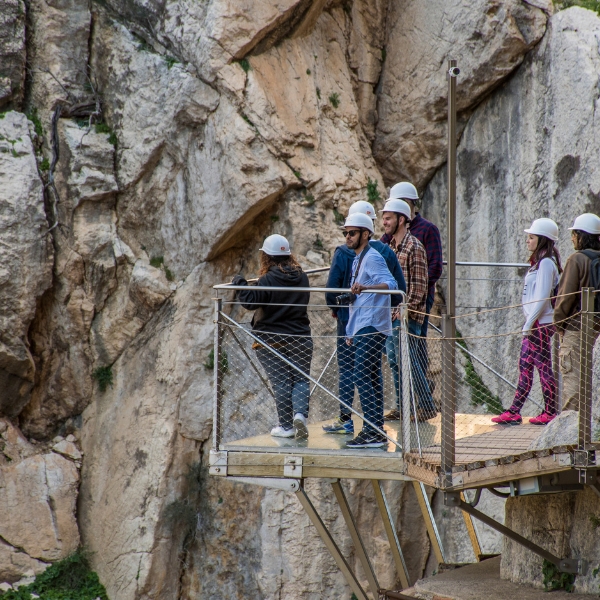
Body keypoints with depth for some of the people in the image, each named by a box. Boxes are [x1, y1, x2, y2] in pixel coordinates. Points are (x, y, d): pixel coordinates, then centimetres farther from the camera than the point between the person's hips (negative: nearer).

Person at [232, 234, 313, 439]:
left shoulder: (268, 280, -15)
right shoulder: (301, 277, 2)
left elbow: (250, 301, -17)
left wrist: (239, 283, -4)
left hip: (271, 339, -3)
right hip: (300, 336, 3)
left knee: (281, 382, 2)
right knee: (300, 378, 8)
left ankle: (286, 426, 3)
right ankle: (300, 413, -15)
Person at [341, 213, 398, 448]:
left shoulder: (372, 258, -11)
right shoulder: (358, 259, 21)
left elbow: (390, 283, -27)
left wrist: (364, 287, -44)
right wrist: (351, 331, 28)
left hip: (371, 327, -10)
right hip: (363, 329, 10)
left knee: (362, 378, -15)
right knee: (371, 380, 10)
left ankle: (372, 432, -17)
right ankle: (376, 432, 12)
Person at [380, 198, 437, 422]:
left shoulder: (414, 247, -11)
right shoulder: (391, 247, 15)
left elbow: (419, 284, -15)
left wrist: (406, 310, -19)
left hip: (406, 315, -9)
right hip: (391, 314, 9)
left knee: (408, 360, -8)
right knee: (394, 361, 10)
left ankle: (427, 405, -1)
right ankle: (401, 407, 15)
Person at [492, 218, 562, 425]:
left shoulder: (546, 263, -14)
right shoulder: (539, 262, 16)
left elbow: (543, 297, -20)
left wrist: (529, 323, -19)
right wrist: (529, 323, 16)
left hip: (540, 324, -10)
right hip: (535, 324, 10)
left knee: (543, 368, -3)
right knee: (525, 366, 7)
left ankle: (550, 413, 3)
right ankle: (514, 412, 7)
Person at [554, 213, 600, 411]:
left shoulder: (577, 259, -14)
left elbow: (566, 295, -14)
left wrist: (559, 321, -3)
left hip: (574, 326, -7)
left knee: (571, 373, -4)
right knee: (582, 372, 14)